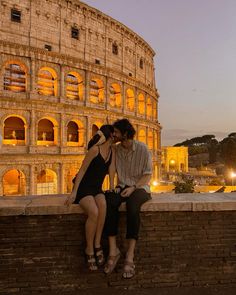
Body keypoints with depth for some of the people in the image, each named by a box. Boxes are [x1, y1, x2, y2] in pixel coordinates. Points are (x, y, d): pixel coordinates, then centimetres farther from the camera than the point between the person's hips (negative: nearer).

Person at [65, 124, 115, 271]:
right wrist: (74, 192, -16)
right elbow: (82, 170, -14)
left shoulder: (111, 150, 7)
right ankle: (89, 249, -11)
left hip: (97, 188, 5)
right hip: (83, 187, -5)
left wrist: (112, 186, -11)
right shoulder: (95, 149, -15)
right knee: (94, 212, -31)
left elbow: (111, 167, 2)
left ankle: (97, 244, -17)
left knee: (103, 205, -29)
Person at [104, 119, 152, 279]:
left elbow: (148, 175, -8)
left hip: (140, 187, -3)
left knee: (132, 205, -38)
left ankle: (130, 255, -30)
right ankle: (113, 250, -25)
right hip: (122, 187, 3)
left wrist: (133, 187, -20)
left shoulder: (142, 149, -8)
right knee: (109, 202, -31)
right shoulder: (116, 149, 5)